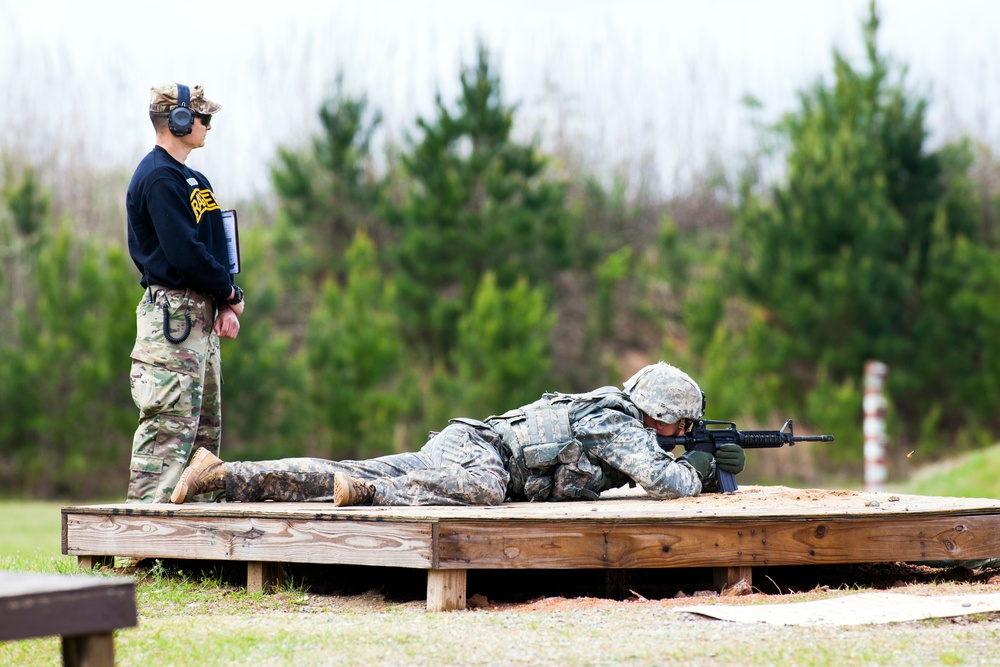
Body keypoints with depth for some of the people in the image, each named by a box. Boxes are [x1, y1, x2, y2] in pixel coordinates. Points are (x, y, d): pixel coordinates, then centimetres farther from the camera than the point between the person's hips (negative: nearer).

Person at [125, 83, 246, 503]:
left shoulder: (190, 179, 19)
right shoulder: (157, 178, -13)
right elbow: (184, 255, -20)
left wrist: (225, 306, 4)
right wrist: (231, 293, -7)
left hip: (200, 316, 10)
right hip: (172, 314, -10)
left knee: (205, 427, 13)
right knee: (170, 425, -12)